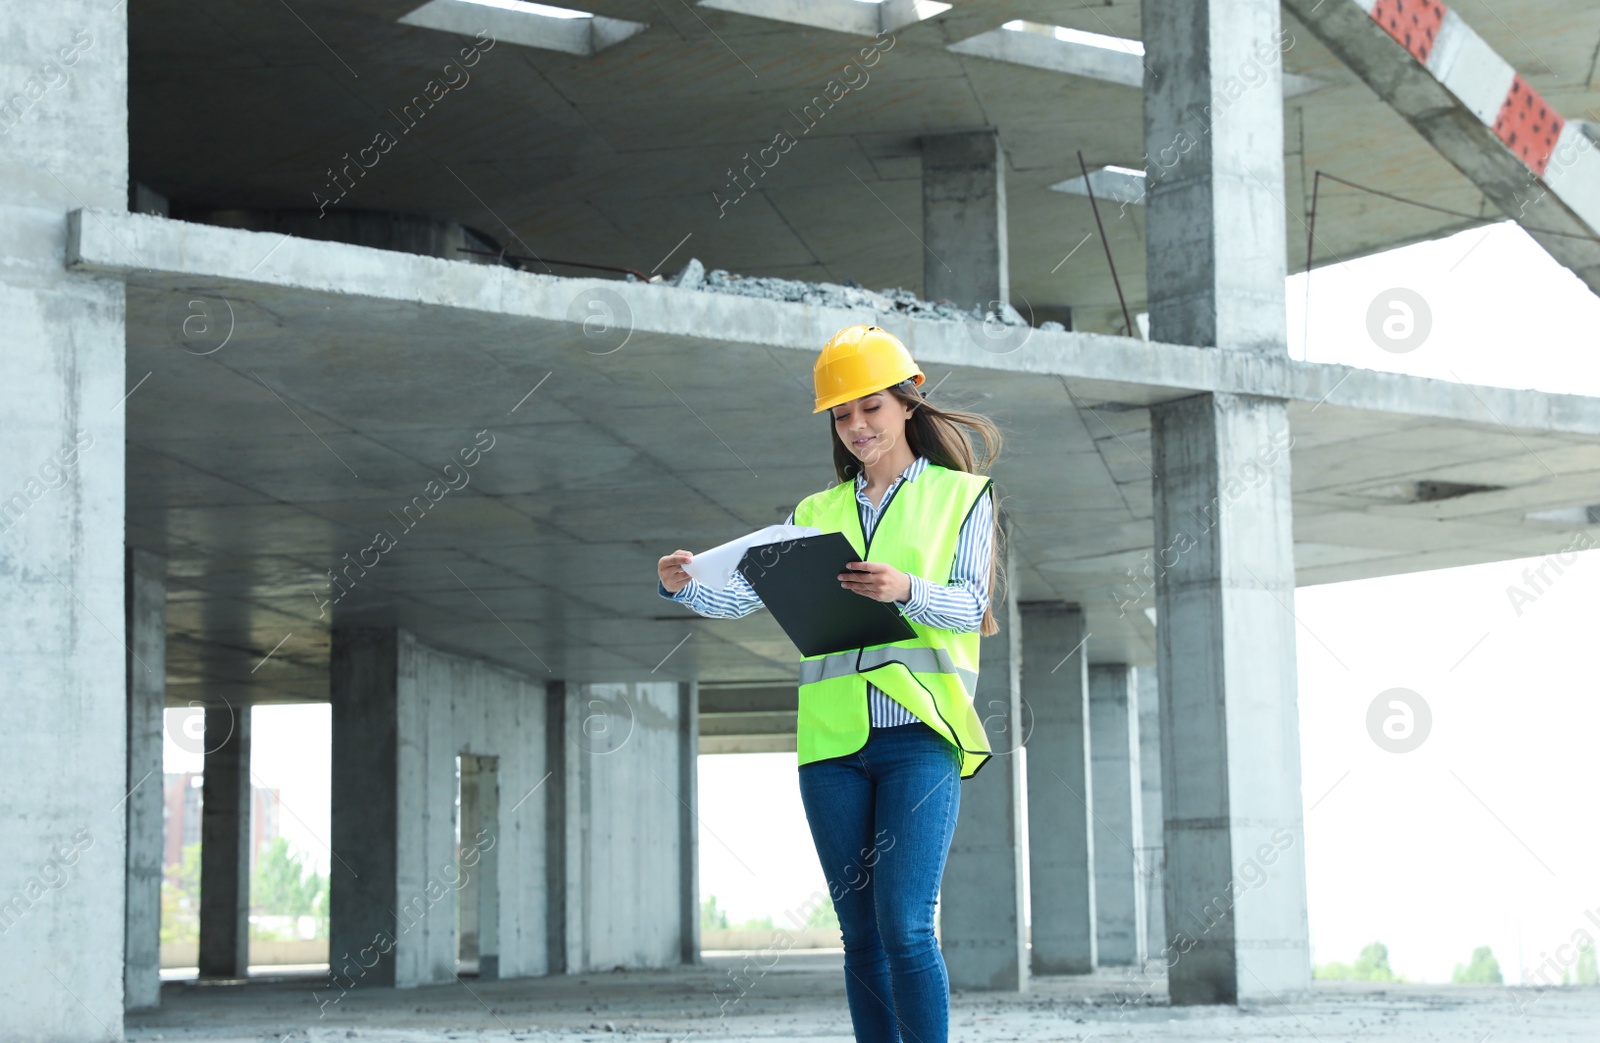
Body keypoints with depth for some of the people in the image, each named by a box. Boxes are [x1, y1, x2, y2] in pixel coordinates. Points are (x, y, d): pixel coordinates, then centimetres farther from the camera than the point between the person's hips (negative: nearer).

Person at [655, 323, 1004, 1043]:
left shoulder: (961, 495, 9)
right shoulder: (817, 513, 18)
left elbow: (969, 604, -4)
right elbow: (744, 593, 9)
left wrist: (906, 591, -24)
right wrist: (684, 586, -11)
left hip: (920, 736, -4)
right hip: (833, 741, 4)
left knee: (904, 928, -15)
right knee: (861, 937, 5)